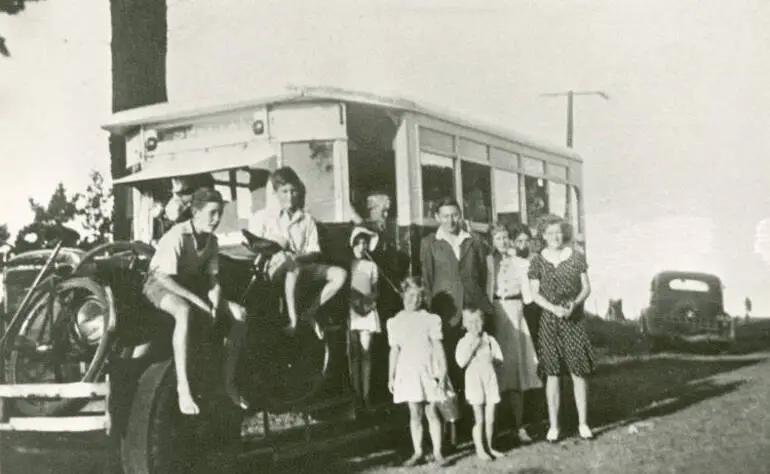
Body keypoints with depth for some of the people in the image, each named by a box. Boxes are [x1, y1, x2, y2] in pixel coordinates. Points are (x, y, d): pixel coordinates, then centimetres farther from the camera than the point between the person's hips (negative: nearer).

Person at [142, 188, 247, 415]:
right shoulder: (177, 236, -24)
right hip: (160, 286, -7)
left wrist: (215, 304, -18)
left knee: (239, 313, -10)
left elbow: (213, 278, 1)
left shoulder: (211, 240, -2)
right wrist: (197, 300, -29)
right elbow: (163, 277, -26)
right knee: (184, 311, -43)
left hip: (192, 285, 7)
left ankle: (228, 381, -3)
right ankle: (183, 388, -41)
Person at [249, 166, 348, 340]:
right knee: (290, 261, -41)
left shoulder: (307, 220, 14)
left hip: (300, 267, 4)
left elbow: (315, 252, 7)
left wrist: (300, 257, -15)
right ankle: (293, 318, -39)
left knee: (340, 274, -18)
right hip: (273, 269, -4)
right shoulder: (262, 217, 8)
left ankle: (310, 312, -9)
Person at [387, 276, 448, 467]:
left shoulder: (430, 319, 1)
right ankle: (417, 452, 12)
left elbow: (437, 346, 1)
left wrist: (443, 370, -6)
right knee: (415, 413, 4)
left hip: (428, 370, -1)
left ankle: (437, 452, 7)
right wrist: (391, 377, 8)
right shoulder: (395, 322, 5)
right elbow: (394, 351, 9)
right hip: (408, 371, 1)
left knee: (432, 412, 1)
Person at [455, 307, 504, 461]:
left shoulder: (490, 340, 6)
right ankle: (480, 449, 7)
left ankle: (489, 447, 19)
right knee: (479, 418, -1)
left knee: (490, 418, 6)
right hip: (474, 380, -3)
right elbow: (461, 362, -15)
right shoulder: (464, 342, -3)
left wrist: (492, 359, -11)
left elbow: (499, 358, 9)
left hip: (490, 379, 3)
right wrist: (473, 347, -17)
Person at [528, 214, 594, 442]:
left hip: (575, 320, 0)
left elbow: (586, 287, 4)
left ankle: (583, 423, 11)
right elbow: (535, 293, 0)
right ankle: (553, 425, 9)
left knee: (579, 372, 0)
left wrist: (574, 303, -15)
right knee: (552, 374, 2)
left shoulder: (577, 257, 2)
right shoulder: (537, 261, 1)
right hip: (549, 321, 0)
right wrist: (554, 308, -15)